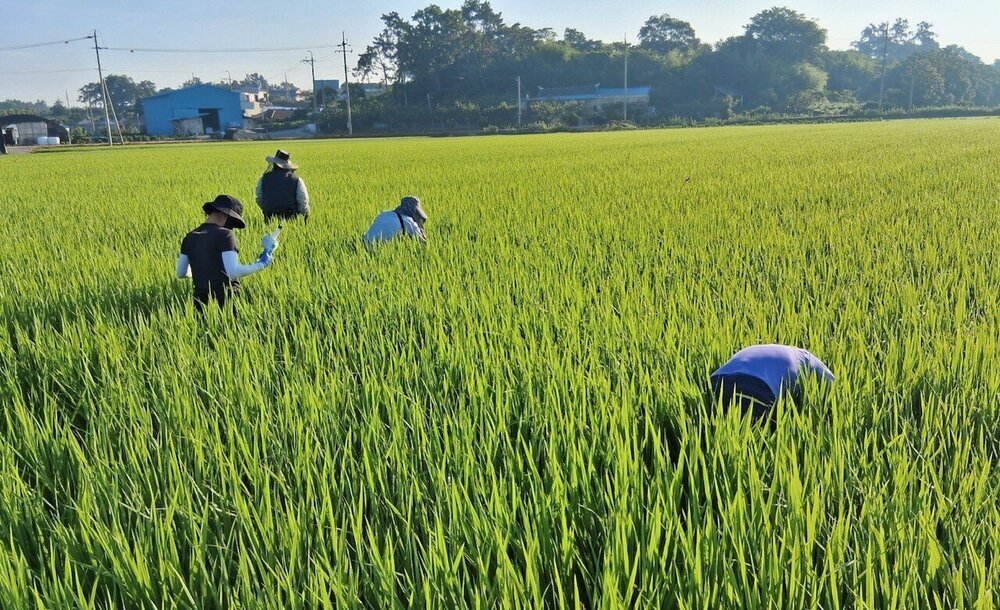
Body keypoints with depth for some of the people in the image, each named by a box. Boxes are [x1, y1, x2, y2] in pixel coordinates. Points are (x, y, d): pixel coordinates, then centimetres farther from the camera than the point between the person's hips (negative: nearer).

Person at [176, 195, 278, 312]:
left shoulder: (190, 237, 13)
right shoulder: (224, 234, -6)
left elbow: (181, 273, 18)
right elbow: (233, 272, -15)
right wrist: (261, 264, -6)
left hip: (200, 300, 6)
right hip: (225, 298, -6)